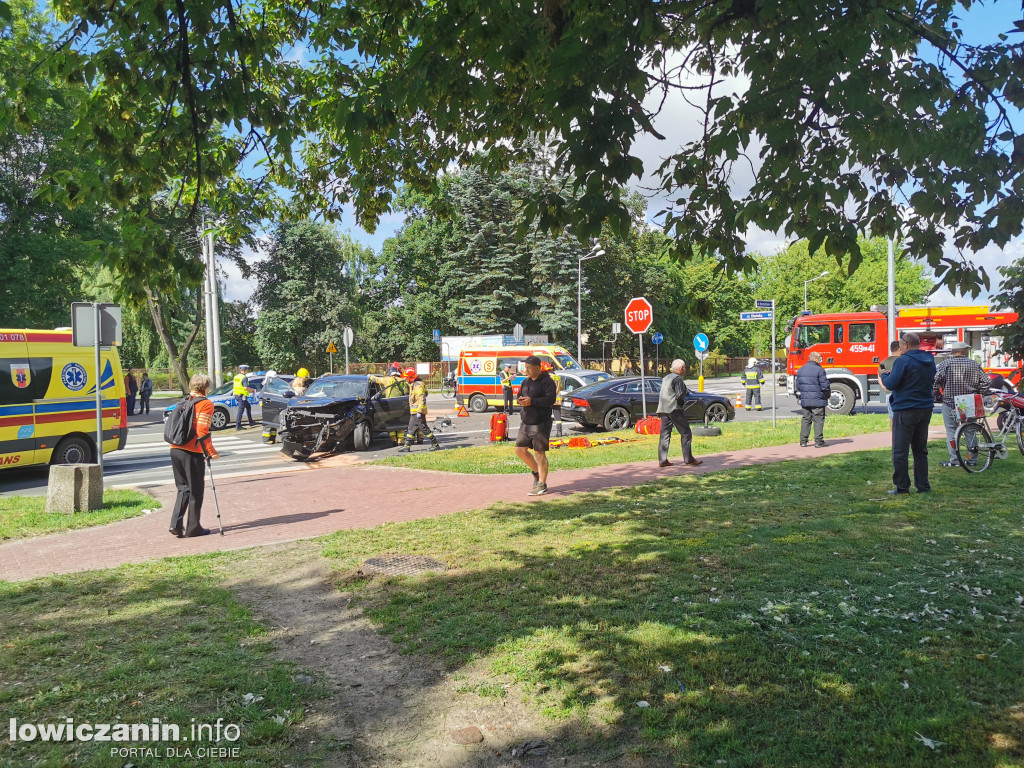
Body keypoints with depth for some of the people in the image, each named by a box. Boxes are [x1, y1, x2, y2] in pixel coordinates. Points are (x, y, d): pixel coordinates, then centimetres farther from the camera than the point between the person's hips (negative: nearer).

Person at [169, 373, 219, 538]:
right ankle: (193, 528, 12)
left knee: (183, 488, 16)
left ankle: (176, 524, 7)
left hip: (175, 449, 7)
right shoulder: (206, 404, -6)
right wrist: (212, 452, -11)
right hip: (192, 452, -6)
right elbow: (202, 431, -15)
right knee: (196, 491, 6)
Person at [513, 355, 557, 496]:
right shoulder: (526, 382, 15)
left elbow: (550, 399, -20)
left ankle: (542, 485, 3)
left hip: (540, 423, -8)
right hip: (525, 423, 8)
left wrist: (531, 401, -25)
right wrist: (521, 400, -4)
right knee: (520, 450, 7)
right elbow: (520, 395, 21)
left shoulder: (547, 382, -9)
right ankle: (536, 472, 27)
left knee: (539, 453, -5)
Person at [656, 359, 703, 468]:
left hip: (663, 409, 9)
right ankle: (688, 459, -1)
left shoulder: (666, 378, 19)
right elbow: (680, 395, -17)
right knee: (686, 433, -1)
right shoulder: (677, 378, -10)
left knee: (665, 434, 7)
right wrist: (683, 402, 3)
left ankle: (662, 460, 4)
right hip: (674, 409, -9)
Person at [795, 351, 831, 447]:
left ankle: (803, 441, 10)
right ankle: (819, 441, 3)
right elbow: (825, 386, -12)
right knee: (818, 420, 1)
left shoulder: (800, 370, 10)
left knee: (805, 419, 11)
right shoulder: (819, 370, -11)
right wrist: (828, 394, 5)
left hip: (805, 400, 6)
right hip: (818, 400, -6)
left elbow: (798, 386, 13)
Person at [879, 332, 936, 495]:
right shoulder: (930, 360, 10)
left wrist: (883, 375, 6)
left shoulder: (903, 361, -14)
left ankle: (902, 487, 1)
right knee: (920, 450, 15)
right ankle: (923, 486, 16)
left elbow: (891, 384, -16)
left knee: (900, 451, -1)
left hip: (906, 410, -7)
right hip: (926, 409, 8)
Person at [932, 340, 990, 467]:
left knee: (952, 431, 0)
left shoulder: (945, 364, -5)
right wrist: (979, 395, 14)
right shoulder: (974, 364, 3)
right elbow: (986, 382, 3)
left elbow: (935, 382, -12)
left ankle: (954, 460, -3)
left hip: (949, 403, -3)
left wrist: (937, 397, 0)